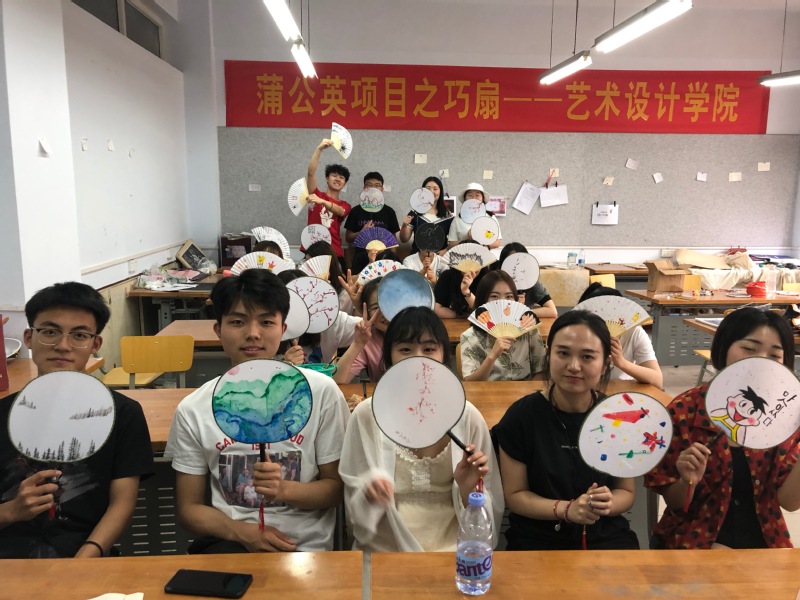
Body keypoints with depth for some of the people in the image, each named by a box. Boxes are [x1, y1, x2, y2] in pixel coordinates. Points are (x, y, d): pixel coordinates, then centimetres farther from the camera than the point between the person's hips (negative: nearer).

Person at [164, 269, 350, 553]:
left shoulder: (321, 392, -6)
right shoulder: (193, 410, 0)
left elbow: (336, 487, 2)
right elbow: (189, 508, 6)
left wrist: (284, 489, -19)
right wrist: (241, 531, -14)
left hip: (305, 545, 0)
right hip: (228, 540, 0)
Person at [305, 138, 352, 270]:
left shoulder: (345, 205, 13)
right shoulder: (316, 195, 9)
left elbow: (339, 211, -11)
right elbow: (311, 172, -7)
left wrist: (321, 201, -30)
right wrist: (319, 149, -19)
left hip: (335, 252, 2)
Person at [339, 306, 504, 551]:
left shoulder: (467, 416, -3)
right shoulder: (366, 414, -4)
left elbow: (489, 514, 3)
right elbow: (354, 508, 1)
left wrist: (468, 489, -16)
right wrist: (368, 493, -19)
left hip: (452, 548, 0)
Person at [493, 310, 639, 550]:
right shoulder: (521, 415, -10)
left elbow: (626, 491, 6)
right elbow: (515, 495, -4)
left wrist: (608, 503, -16)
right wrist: (566, 509, -20)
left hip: (606, 536, 3)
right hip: (537, 538, -2)